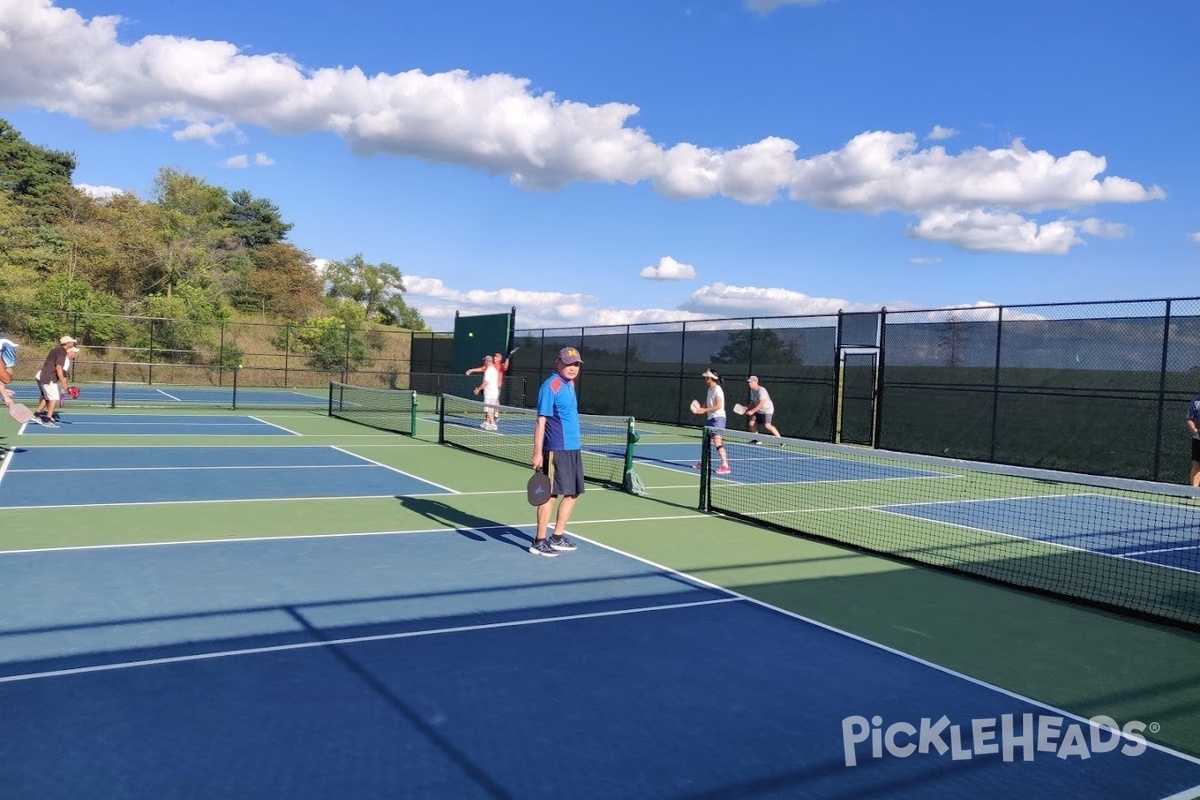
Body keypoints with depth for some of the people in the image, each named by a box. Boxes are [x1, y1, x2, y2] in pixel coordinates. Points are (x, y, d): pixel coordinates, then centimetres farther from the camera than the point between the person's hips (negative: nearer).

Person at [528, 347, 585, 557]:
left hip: (574, 448, 9)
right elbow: (541, 421, -15)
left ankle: (557, 537, 24)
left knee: (573, 493, 13)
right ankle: (539, 541, 6)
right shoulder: (550, 386, -13)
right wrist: (537, 452, -19)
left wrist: (575, 443, 17)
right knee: (550, 494, -3)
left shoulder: (570, 385, 13)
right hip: (556, 450, -9)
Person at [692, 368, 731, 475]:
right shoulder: (710, 389, 14)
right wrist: (700, 409, -4)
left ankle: (725, 466, -20)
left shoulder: (717, 390, -14)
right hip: (711, 418, 10)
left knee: (717, 442, -17)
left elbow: (718, 406, -21)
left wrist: (705, 410, -21)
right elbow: (707, 404, 16)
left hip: (718, 418, -10)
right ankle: (703, 462, 33)